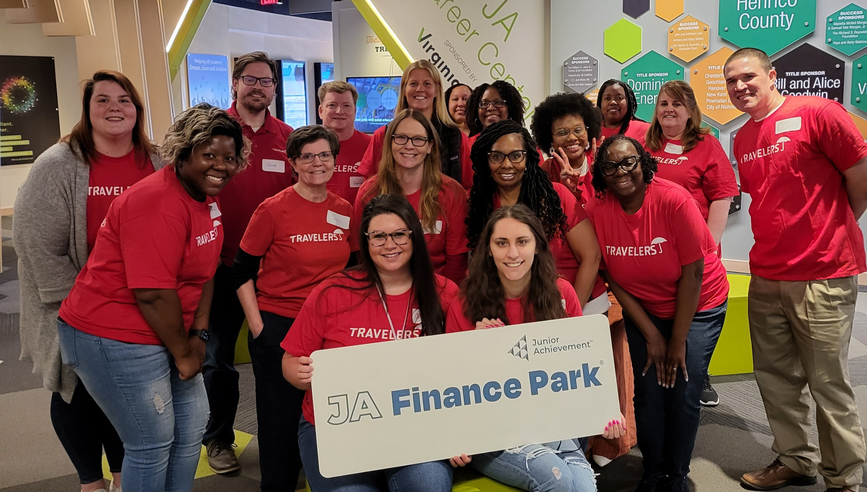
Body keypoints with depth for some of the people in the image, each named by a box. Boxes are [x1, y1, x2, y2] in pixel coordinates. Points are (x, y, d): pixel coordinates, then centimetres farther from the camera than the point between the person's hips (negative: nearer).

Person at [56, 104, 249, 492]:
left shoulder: (207, 198, 6)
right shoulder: (158, 203, -24)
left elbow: (204, 272, 9)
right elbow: (153, 294, -26)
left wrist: (198, 335, 0)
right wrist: (182, 353, -14)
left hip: (166, 333, 10)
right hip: (114, 339, -9)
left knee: (192, 424, 16)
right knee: (154, 444, 0)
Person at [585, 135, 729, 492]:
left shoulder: (673, 200, -23)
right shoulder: (597, 211, -14)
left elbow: (692, 272, -19)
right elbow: (613, 279, -8)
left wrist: (678, 341, -14)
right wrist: (651, 335, -10)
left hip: (698, 306, -2)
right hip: (643, 311, 2)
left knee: (682, 394, -5)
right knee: (648, 393, -2)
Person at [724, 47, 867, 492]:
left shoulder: (817, 113, -10)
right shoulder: (742, 140, 11)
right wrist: (781, 238, 12)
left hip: (823, 277, -6)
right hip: (766, 277, 7)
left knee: (828, 383, 3)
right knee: (775, 377, 14)